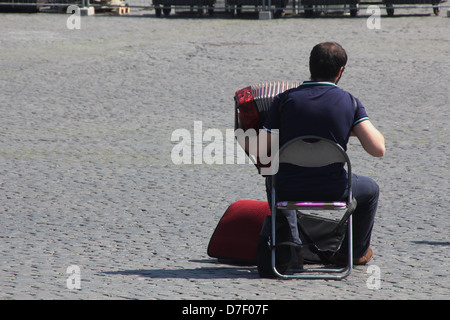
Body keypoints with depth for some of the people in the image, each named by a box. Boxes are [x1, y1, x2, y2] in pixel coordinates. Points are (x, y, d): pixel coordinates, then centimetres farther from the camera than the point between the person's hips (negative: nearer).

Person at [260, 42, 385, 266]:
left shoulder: (284, 100, -7)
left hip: (289, 191, 1)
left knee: (273, 180, 39)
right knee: (370, 189, 33)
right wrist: (356, 130, 9)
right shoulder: (349, 102, -7)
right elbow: (378, 149, -12)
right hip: (333, 192, -1)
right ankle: (356, 252, 47)